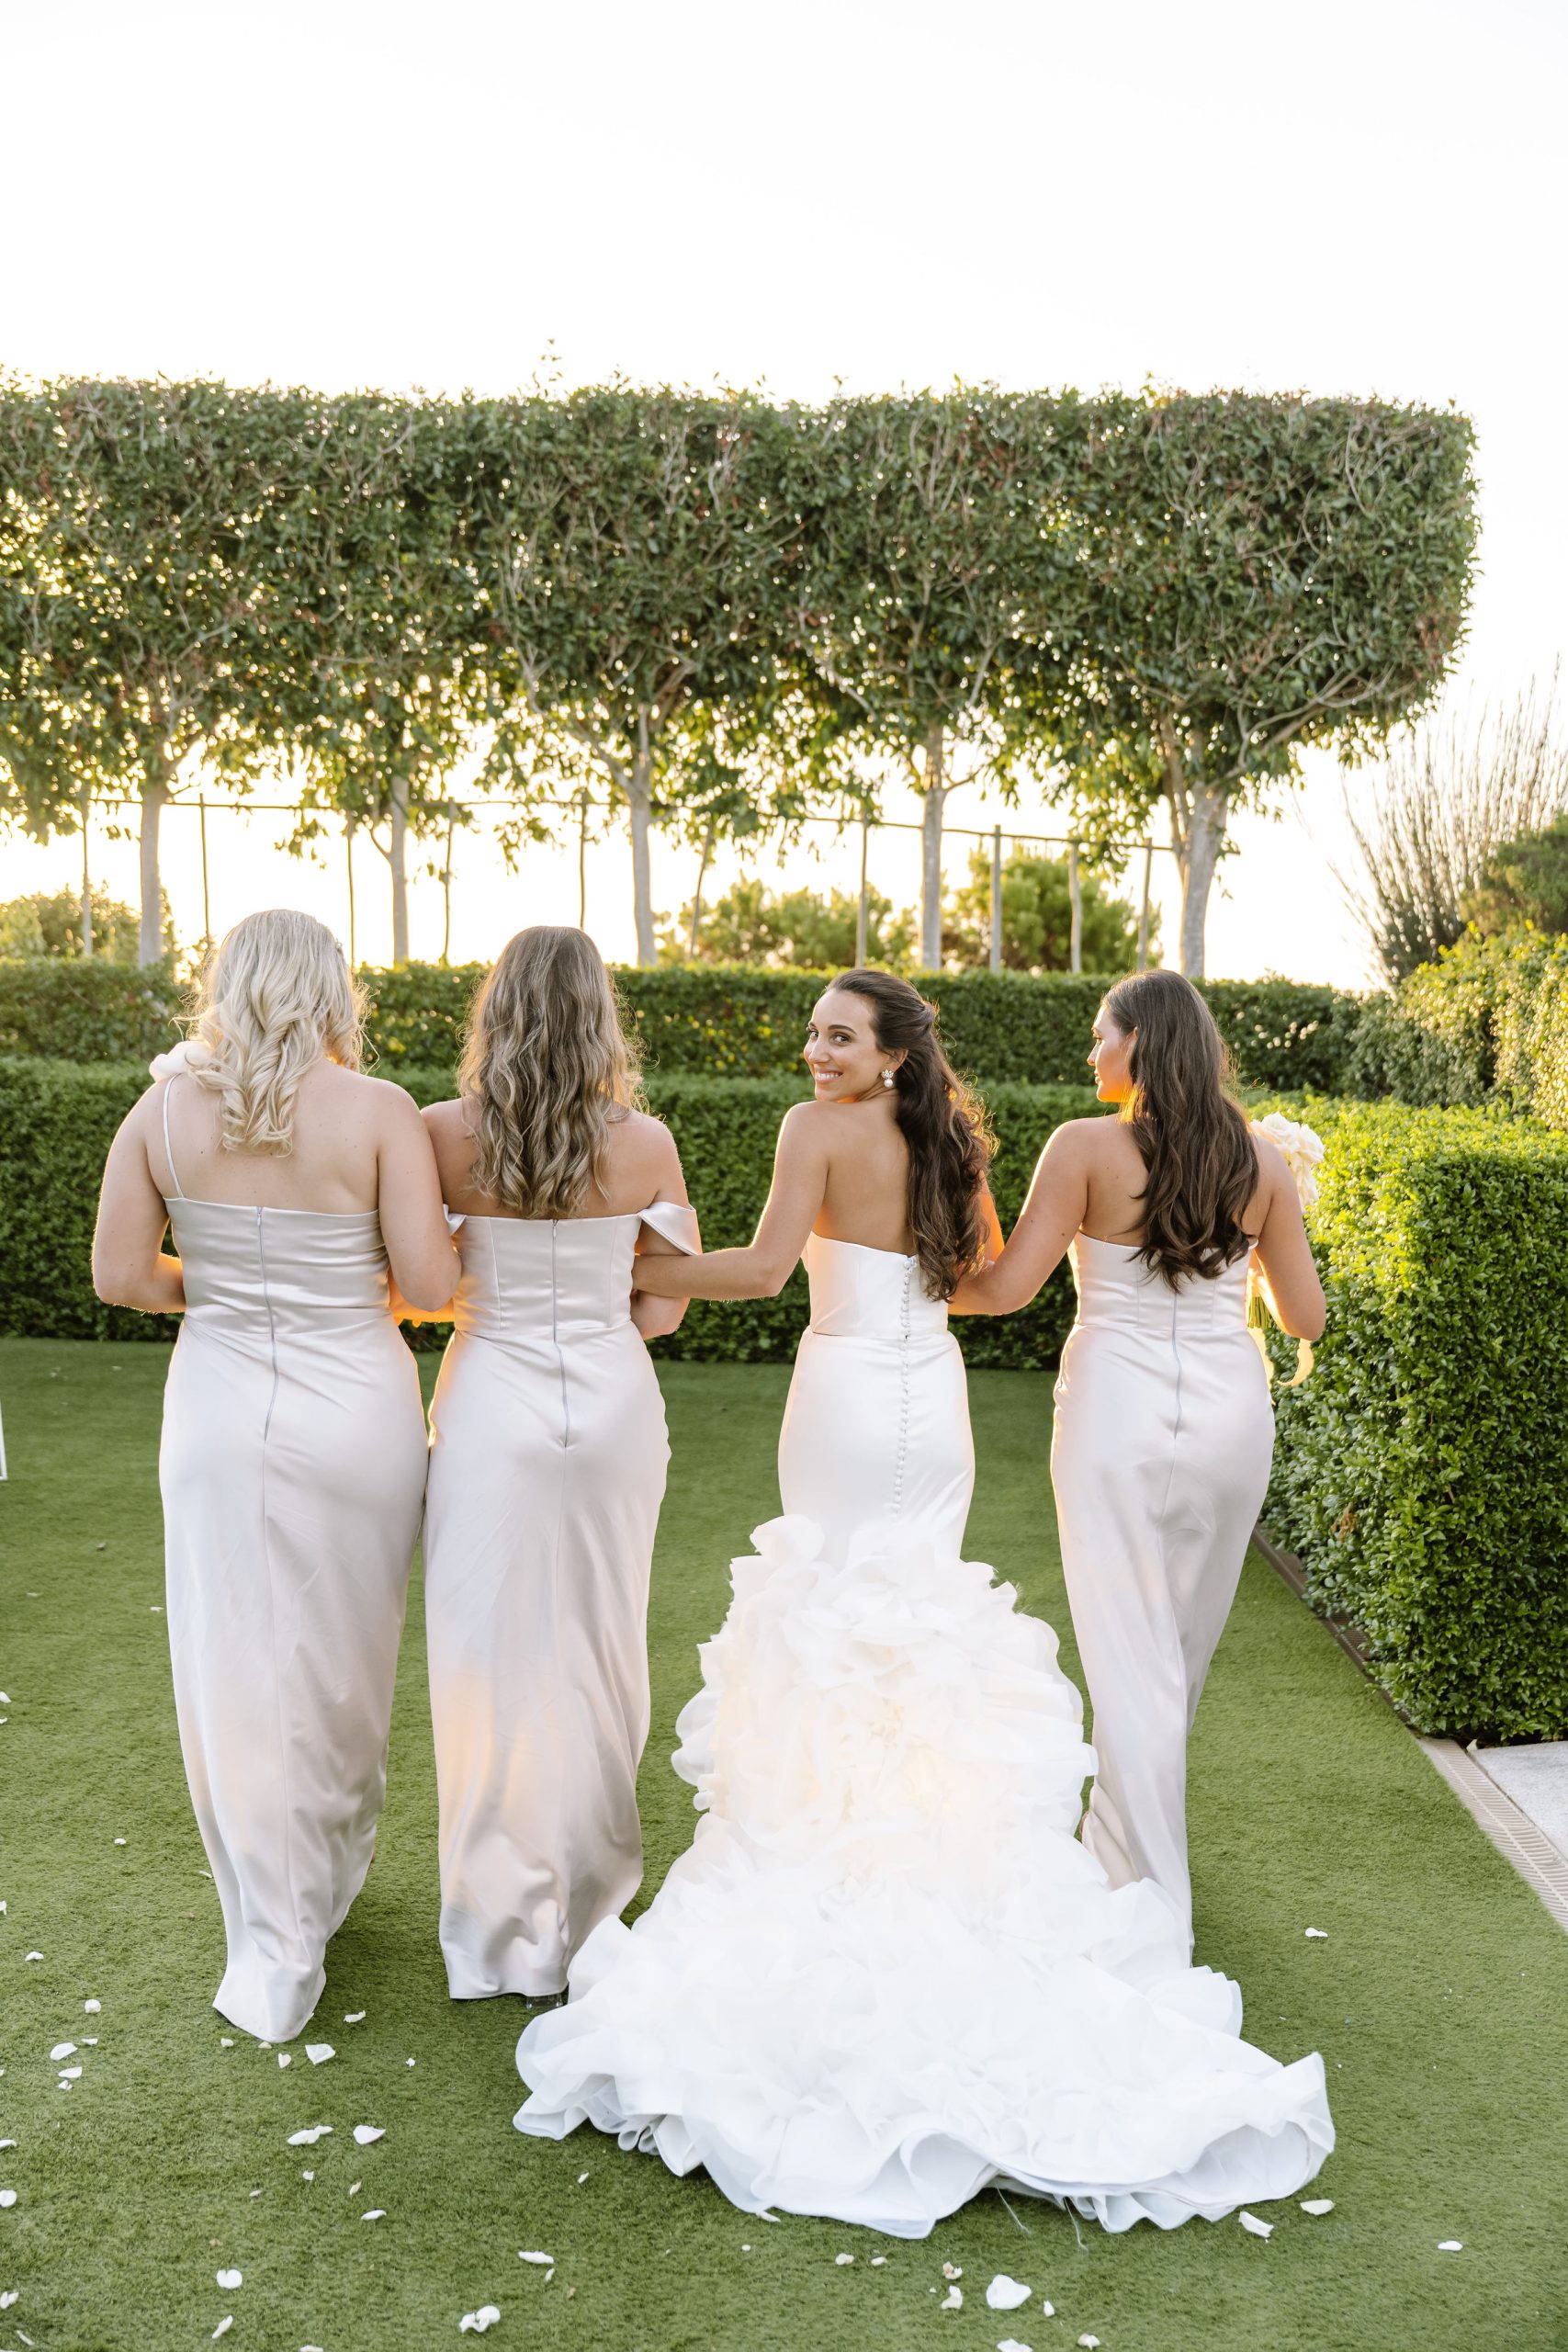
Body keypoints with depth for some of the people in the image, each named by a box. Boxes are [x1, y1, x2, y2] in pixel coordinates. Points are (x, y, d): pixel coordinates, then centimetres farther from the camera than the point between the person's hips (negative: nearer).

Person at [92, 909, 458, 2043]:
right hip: (354, 1413, -1)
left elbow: (120, 1276, -1)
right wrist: (468, 1236, 6)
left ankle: (275, 1949, 17)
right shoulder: (378, 1110, -12)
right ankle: (330, 1878, 41)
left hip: (218, 1415, 2)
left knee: (235, 1673, 11)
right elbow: (429, 1280, -15)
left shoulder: (164, 1108, -3)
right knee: (342, 1664, 19)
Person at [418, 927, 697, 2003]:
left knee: (495, 1658, 10)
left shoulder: (445, 1134, -8)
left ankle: (504, 1926, 22)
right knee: (599, 1651, 16)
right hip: (613, 1408, 2)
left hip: (491, 1410, -1)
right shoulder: (647, 1142, -6)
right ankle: (591, 1896, 33)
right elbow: (665, 1304, 1)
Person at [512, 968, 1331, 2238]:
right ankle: (936, 1839, 24)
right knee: (928, 1608, 15)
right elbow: (987, 1265, 18)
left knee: (831, 1613, 6)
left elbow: (763, 1268, -17)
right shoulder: (951, 1136, 7)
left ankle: (835, 1835, 15)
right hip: (937, 1404, 6)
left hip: (847, 1401, -6)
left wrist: (641, 1272, -8)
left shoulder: (821, 1130, -11)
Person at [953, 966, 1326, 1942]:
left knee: (1130, 1656, 4)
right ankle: (1129, 1835, 41)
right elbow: (1306, 1316, 3)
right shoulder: (1262, 1158, 0)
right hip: (1230, 1411, 4)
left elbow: (1007, 1287, -8)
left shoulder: (1087, 1147, -9)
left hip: (1117, 1412, -4)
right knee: (1185, 1647, 21)